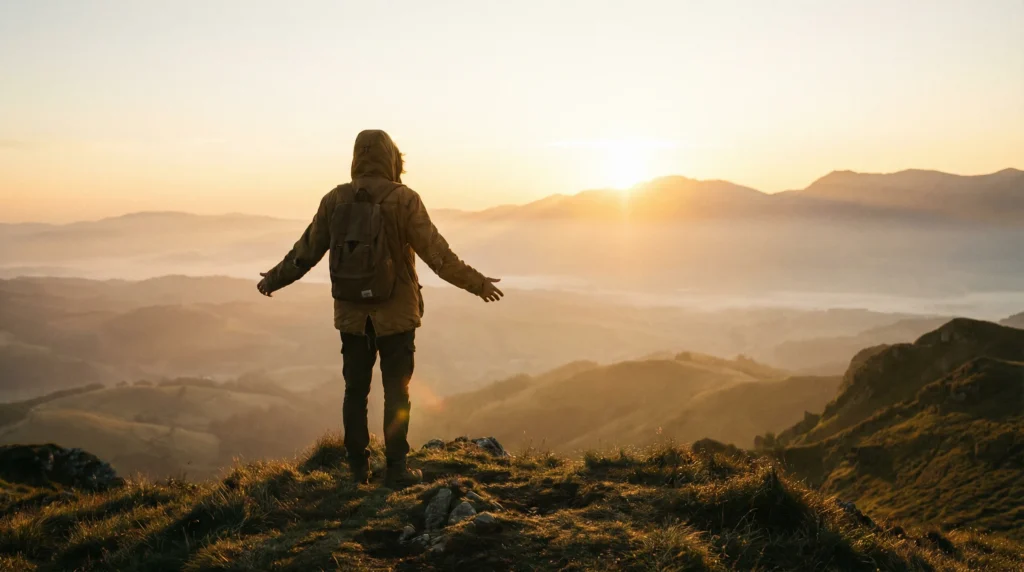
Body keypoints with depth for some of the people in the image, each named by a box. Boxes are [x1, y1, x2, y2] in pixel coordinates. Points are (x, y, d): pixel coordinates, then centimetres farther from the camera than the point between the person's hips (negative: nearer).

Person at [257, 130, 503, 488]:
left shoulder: (335, 200, -1)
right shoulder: (404, 200, -12)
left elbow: (306, 250, 6)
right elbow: (437, 254, -12)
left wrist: (274, 279, 22)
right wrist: (477, 284, -3)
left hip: (351, 314, 3)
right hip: (395, 314, -3)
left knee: (355, 390, 11)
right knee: (396, 392, 5)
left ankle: (358, 468, 17)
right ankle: (396, 469, 6)